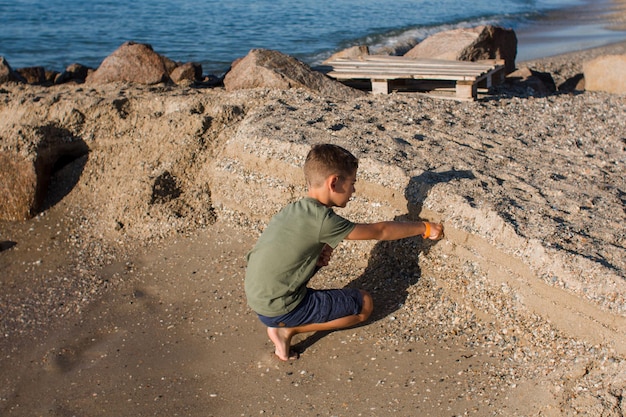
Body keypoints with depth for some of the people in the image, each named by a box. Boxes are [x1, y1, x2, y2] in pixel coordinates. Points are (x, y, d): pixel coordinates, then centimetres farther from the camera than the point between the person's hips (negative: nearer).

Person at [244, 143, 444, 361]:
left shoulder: (295, 209, 2)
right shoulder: (322, 220, -21)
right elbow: (379, 231, -11)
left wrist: (322, 251, 0)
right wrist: (424, 228, 1)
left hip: (258, 297, 8)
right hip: (278, 309, -8)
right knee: (364, 304, 4)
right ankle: (287, 329, 0)